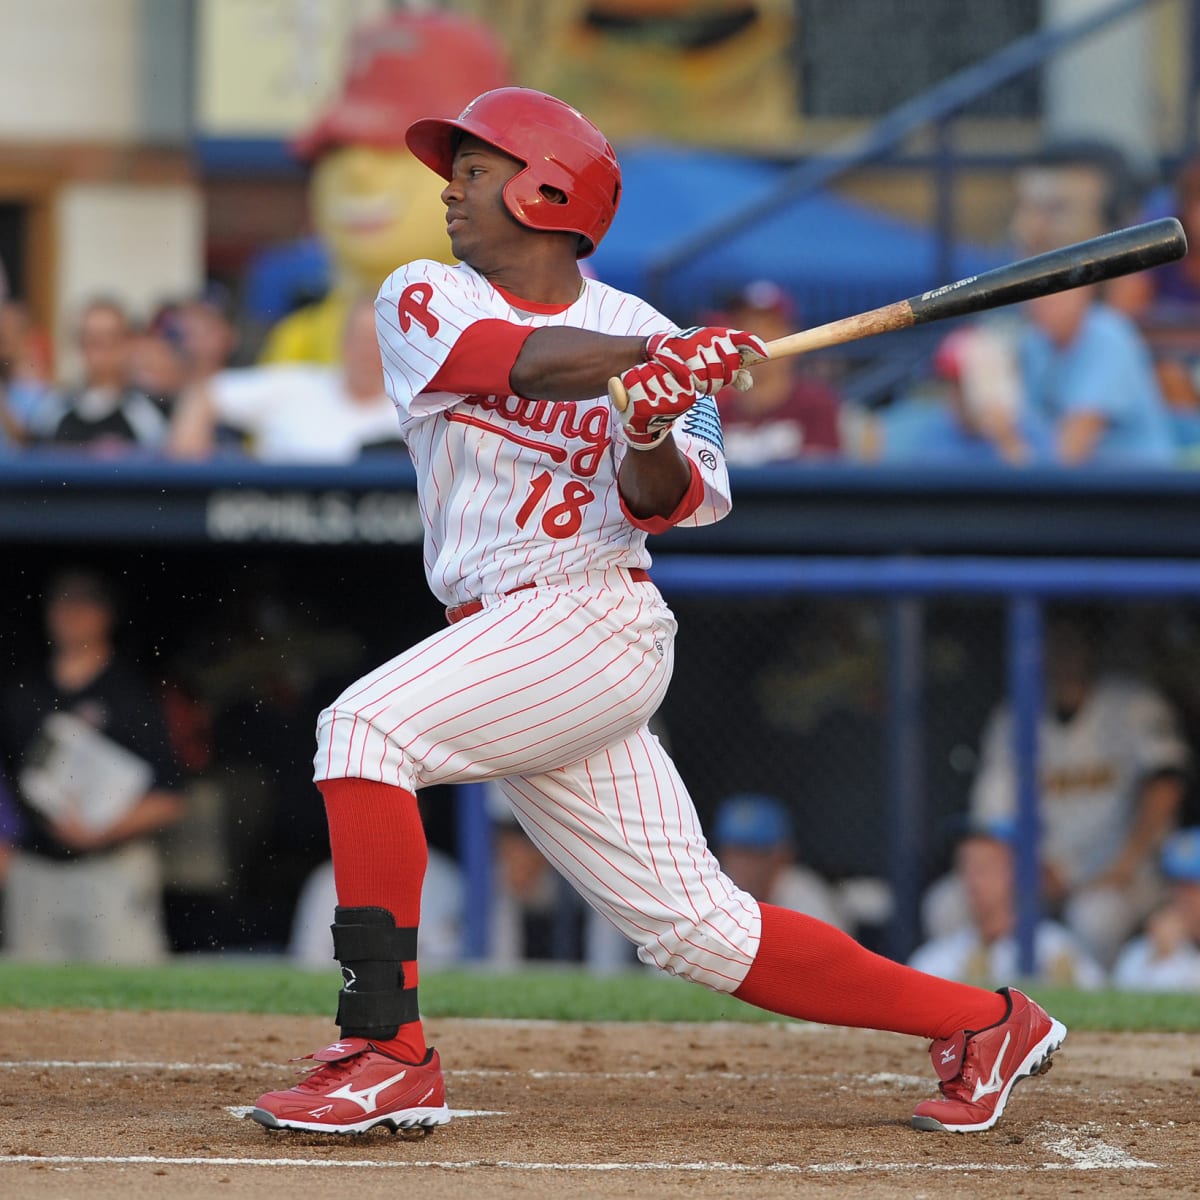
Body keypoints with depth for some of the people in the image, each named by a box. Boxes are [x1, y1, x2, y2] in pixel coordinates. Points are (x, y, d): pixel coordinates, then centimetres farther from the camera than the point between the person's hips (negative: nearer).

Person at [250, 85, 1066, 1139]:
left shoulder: (651, 340, 1)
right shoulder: (422, 301, 8)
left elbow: (672, 506, -9)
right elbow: (527, 360, -12)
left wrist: (654, 437, -29)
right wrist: (652, 355, -24)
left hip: (593, 622, -5)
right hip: (504, 647, 5)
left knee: (364, 728, -25)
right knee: (695, 928, 4)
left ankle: (387, 1053, -27)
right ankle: (980, 1022, 14)